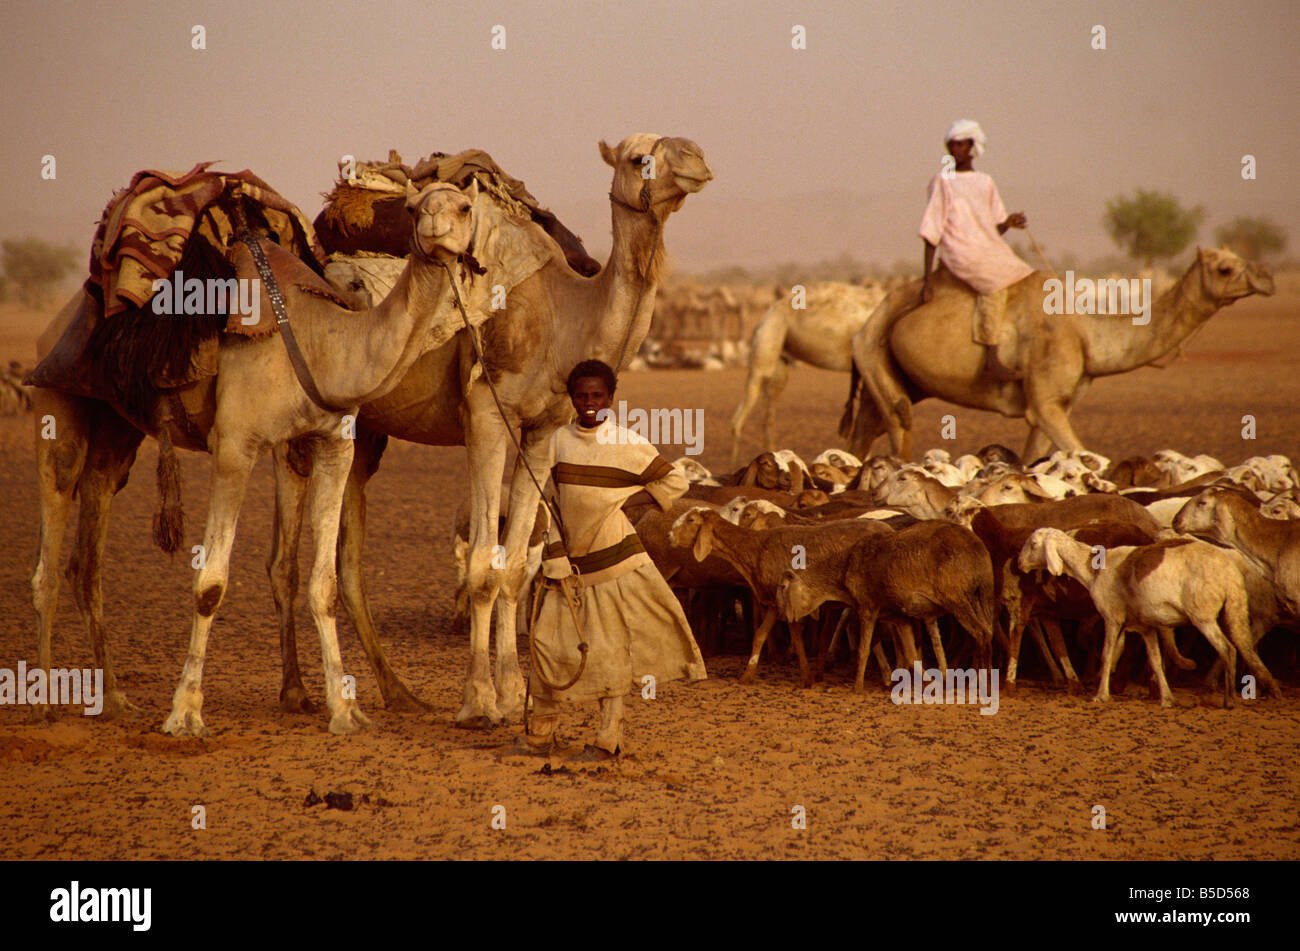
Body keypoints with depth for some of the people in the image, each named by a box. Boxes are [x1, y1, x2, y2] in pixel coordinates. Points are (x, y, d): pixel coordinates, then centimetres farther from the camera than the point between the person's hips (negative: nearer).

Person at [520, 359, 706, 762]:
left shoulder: (628, 444, -4)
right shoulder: (559, 441, 5)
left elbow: (675, 483, 4)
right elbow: (553, 505, 11)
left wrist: (632, 502, -8)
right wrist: (555, 560, 2)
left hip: (614, 558, -3)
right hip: (572, 561, 3)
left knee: (609, 650, 1)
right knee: (548, 640, 1)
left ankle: (608, 739, 9)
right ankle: (540, 733, 15)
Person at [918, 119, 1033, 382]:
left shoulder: (985, 183, 16)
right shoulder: (943, 181, 1)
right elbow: (931, 232, -1)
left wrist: (1008, 223, -5)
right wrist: (927, 279, -6)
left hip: (989, 251, 7)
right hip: (959, 252, -7)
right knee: (996, 283, -30)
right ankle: (991, 360, -37)